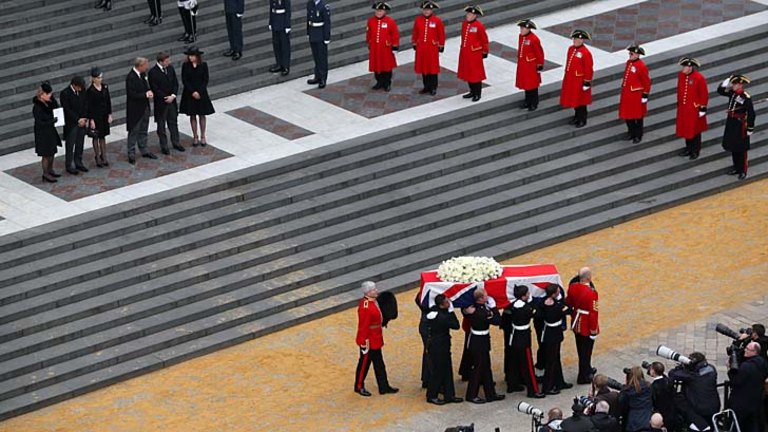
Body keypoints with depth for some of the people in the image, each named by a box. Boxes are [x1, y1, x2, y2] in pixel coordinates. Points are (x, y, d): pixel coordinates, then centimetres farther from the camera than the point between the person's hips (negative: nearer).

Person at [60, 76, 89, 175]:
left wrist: (84, 119, -4)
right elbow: (67, 110, -17)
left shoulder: (82, 91, 1)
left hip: (81, 122, 6)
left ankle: (78, 163, 25)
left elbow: (85, 106, 8)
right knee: (70, 145, 3)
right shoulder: (65, 94, -17)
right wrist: (78, 120, -15)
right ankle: (69, 166, 12)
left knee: (80, 144, 13)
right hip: (71, 124, -6)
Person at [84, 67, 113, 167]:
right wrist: (91, 120, -14)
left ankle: (103, 156, 22)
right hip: (95, 116, -4)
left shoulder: (105, 87, 0)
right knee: (96, 137, 8)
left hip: (104, 116, 4)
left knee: (103, 136, 13)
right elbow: (88, 106, -13)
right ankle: (97, 157, 18)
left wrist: (109, 115, 4)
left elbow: (108, 101, 6)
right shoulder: (90, 90, -15)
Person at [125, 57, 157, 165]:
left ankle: (144, 151, 31)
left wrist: (149, 92, -5)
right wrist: (146, 95, -20)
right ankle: (131, 154, 12)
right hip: (135, 109, -8)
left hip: (144, 107, 8)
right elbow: (132, 95, -26)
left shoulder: (143, 74, 3)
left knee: (143, 131, 19)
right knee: (133, 132, 4)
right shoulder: (131, 77, -23)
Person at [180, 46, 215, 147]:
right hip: (189, 93, 0)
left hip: (201, 93, 0)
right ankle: (195, 137, 16)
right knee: (192, 116, 7)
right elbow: (184, 80, -6)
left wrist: (199, 92, -15)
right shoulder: (185, 66, -5)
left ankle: (203, 137, 18)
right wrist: (193, 92, -14)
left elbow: (205, 80, -5)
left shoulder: (203, 65, -6)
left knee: (202, 115, 8)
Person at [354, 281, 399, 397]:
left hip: (375, 340, 10)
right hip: (368, 341, -10)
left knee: (379, 364, 16)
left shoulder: (372, 301, 3)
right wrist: (364, 342, -21)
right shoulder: (365, 307, -27)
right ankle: (359, 387, 23)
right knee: (365, 363, 7)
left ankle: (384, 387, 25)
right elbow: (363, 326, -24)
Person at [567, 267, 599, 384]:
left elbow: (568, 303, 8)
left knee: (581, 349, 23)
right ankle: (583, 377, 17)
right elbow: (593, 312, -25)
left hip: (576, 324, 7)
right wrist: (594, 329, -16)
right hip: (587, 326, -7)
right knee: (586, 351, 7)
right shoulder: (591, 293, -28)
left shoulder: (573, 287, -6)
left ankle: (587, 369, 43)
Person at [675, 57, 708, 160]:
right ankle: (689, 148, 29)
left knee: (695, 130, 5)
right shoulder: (681, 75, -1)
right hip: (683, 108, 6)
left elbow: (704, 94, -12)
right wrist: (679, 103, 15)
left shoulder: (699, 78, -18)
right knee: (685, 128, 14)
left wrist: (703, 108, -11)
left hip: (695, 109, -6)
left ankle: (695, 151, 17)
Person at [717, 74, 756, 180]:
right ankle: (736, 168, 30)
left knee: (741, 149, 3)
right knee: (733, 147, 16)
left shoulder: (746, 97, -19)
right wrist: (727, 82, -5)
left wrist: (750, 129, -13)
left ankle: (743, 171, 13)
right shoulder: (732, 93, 1)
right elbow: (720, 90, 12)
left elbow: (751, 114, -16)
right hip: (731, 123, 7)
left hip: (740, 126, -7)